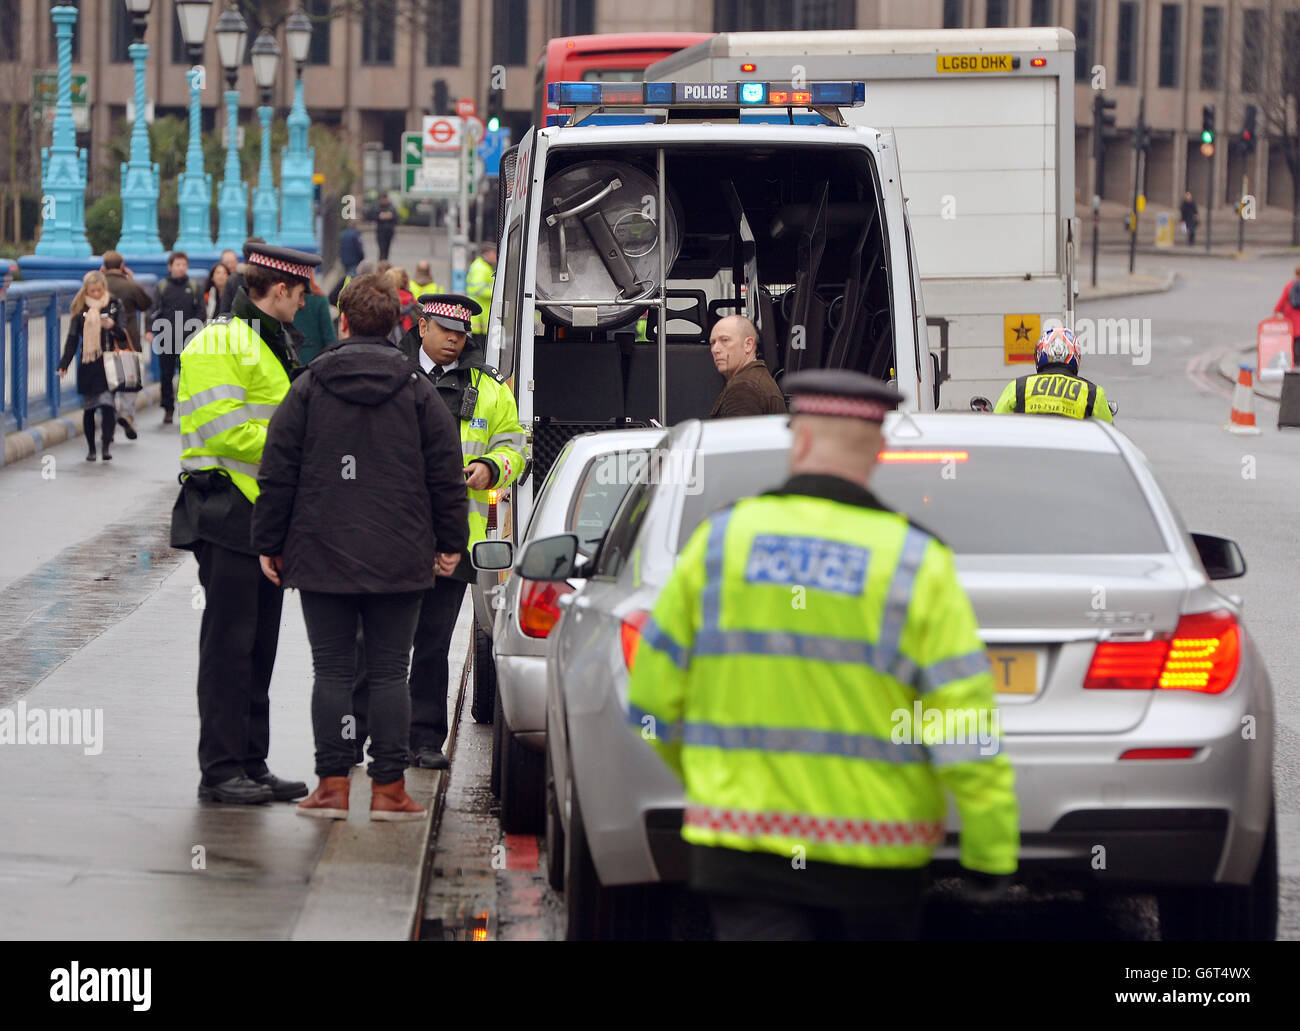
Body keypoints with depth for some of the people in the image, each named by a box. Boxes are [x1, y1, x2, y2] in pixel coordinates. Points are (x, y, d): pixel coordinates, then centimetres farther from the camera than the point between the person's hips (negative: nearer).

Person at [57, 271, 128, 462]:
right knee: (88, 408, 6)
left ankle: (105, 446, -12)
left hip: (108, 364, -2)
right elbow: (72, 338, 5)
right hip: (87, 365, 2)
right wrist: (64, 364, -3)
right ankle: (91, 448, 17)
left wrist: (113, 326, -21)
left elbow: (123, 336, 1)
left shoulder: (114, 305, 3)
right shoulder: (80, 309, 4)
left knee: (108, 405, -13)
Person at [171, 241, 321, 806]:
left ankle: (252, 765, 14)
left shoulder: (271, 345, 21)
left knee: (259, 646, 10)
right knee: (229, 643, -7)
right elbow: (225, 429, -19)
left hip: (268, 513, 9)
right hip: (227, 510, -9)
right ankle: (220, 770, -5)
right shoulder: (218, 343, -10)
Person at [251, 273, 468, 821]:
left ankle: (332, 785, 1)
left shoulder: (308, 387, 2)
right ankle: (388, 787, 1)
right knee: (389, 673, 3)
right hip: (400, 560, 0)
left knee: (332, 672, 3)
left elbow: (277, 473, 3)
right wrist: (451, 542, 13)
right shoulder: (418, 390, 3)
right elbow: (446, 473, 4)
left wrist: (269, 543, 9)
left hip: (322, 557, 0)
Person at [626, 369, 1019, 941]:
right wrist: (992, 850, -2)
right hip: (873, 860, 0)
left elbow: (656, 699, 5)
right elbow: (966, 725, -10)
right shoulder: (917, 564, -6)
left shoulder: (720, 542, -1)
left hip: (744, 846, 0)